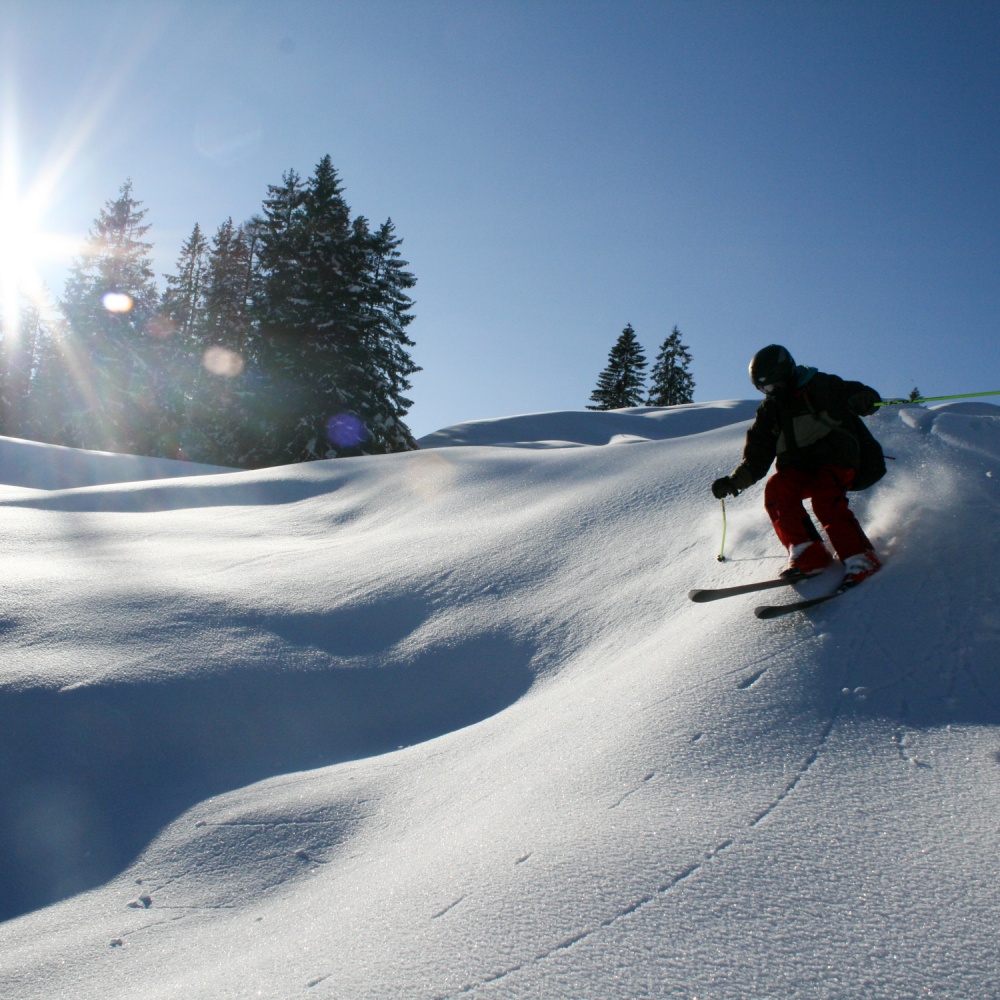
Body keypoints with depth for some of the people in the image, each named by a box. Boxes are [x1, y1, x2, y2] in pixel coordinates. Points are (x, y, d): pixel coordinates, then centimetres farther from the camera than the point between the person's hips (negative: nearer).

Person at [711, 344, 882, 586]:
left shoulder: (819, 387, -1)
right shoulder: (769, 411, 14)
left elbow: (866, 396, -8)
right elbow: (757, 457, 14)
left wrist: (862, 401, -33)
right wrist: (734, 481, 0)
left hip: (834, 459, -5)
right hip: (797, 468, 5)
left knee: (826, 502, -30)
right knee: (777, 489, -25)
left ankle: (860, 558, -27)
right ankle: (809, 554, -27)